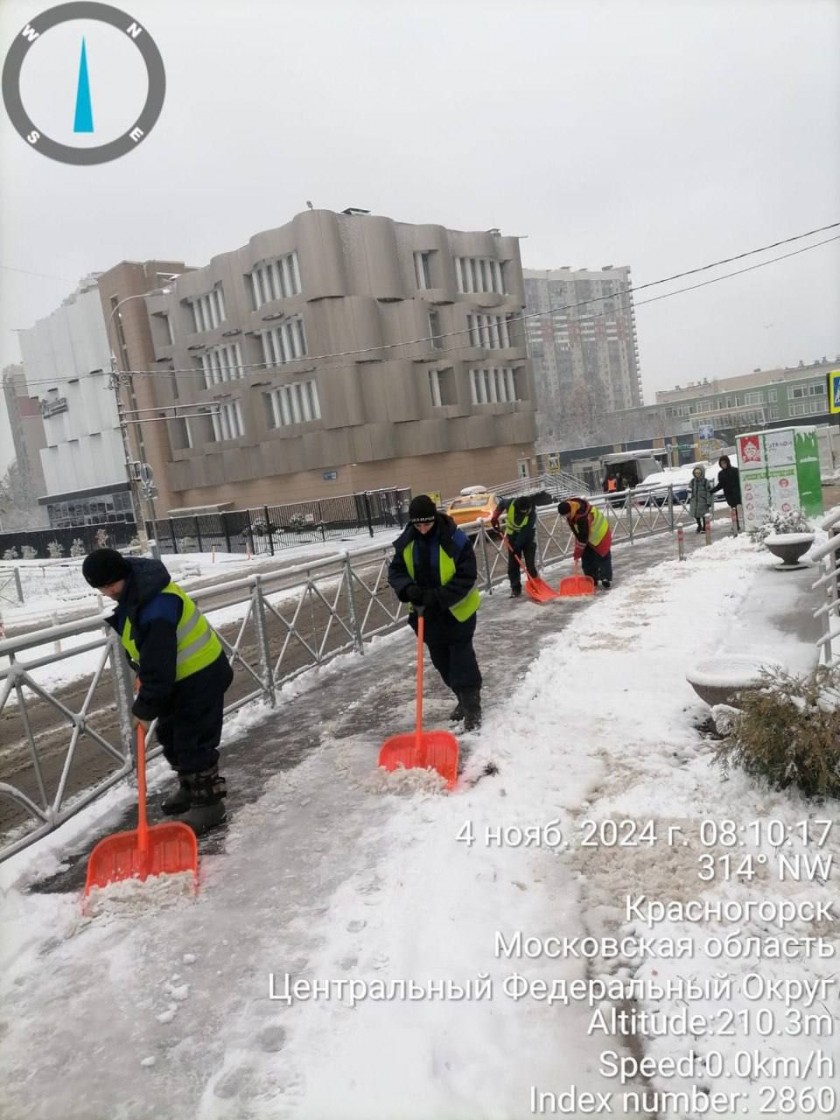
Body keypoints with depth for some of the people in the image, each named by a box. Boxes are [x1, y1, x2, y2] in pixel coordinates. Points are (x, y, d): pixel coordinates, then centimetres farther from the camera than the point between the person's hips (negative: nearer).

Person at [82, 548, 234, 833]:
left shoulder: (156, 608, -33)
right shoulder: (133, 592, 0)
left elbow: (158, 666, -29)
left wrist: (145, 707, -19)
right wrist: (141, 674, 11)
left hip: (200, 678, -10)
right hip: (179, 677, 10)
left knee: (193, 741, -5)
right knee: (170, 736, 19)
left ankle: (208, 802, 9)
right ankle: (191, 788, 36)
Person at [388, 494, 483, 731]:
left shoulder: (455, 539, -22)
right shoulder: (406, 541, -6)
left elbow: (467, 576, -21)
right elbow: (395, 571, -2)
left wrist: (439, 596, -29)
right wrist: (408, 589, -23)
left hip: (456, 610, -5)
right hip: (427, 613, 6)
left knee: (462, 659, -1)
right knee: (441, 661, 16)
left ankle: (472, 706, 12)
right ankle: (463, 699, 34)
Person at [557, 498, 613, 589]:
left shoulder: (583, 518, -41)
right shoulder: (569, 506, -15)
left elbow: (582, 538, -33)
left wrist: (577, 553, -25)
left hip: (600, 534, -8)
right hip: (587, 535, 9)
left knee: (603, 557, -5)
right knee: (586, 558, 6)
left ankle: (606, 580, 0)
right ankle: (592, 580, 12)